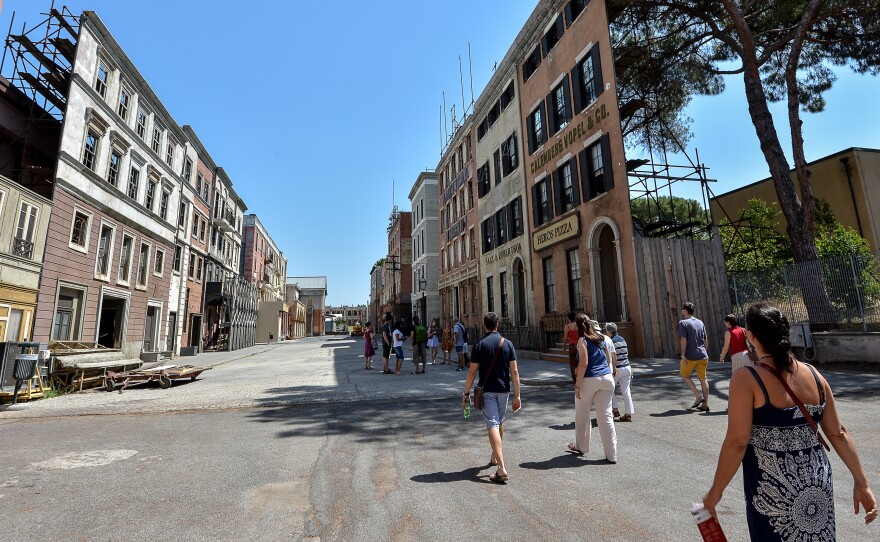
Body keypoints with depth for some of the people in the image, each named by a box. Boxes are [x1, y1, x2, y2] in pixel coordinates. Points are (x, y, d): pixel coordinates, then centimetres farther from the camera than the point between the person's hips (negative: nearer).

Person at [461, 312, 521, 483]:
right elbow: (514, 372, -4)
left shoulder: (479, 345, -8)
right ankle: (495, 456, 40)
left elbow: (472, 372, -9)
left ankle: (502, 469, -14)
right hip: (503, 390, 4)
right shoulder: (507, 344, -1)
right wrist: (517, 395, 1)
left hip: (487, 391, -3)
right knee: (500, 422, 22)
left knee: (492, 426, -5)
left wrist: (466, 393, 0)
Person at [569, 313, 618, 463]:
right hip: (606, 378, 6)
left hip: (589, 380, -5)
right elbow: (608, 358, 18)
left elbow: (583, 364, -17)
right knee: (606, 416, 7)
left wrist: (577, 385, -14)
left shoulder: (582, 340, -9)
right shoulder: (600, 337, 10)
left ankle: (581, 446, 30)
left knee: (582, 415, 14)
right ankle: (611, 455, 9)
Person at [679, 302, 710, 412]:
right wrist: (704, 353, 22)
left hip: (690, 356, -6)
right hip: (702, 355, 6)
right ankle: (705, 404, 11)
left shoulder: (683, 323, -10)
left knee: (685, 375, 13)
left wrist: (683, 355, -16)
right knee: (703, 378, 9)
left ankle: (698, 396, 1)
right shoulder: (700, 323, 11)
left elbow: (683, 340, -17)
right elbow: (705, 340, 14)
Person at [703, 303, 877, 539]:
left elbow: (737, 442, -19)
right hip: (818, 486, 5)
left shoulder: (746, 379, -18)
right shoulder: (814, 375, 0)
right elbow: (838, 433, 4)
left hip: (774, 492, -5)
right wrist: (861, 483, 15)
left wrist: (715, 492, -9)